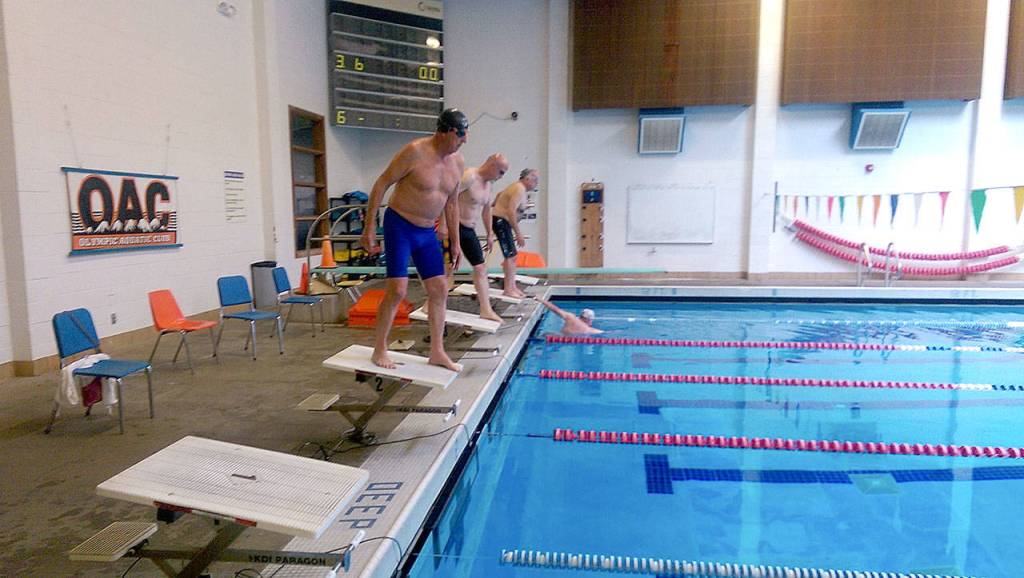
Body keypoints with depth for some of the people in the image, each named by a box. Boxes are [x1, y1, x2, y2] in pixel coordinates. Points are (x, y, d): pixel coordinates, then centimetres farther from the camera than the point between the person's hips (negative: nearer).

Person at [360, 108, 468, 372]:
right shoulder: (415, 152, -17)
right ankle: (379, 350, 5)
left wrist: (455, 241, 13)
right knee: (397, 289, -11)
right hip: (400, 225, -7)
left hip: (427, 232, 7)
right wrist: (369, 227, -15)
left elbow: (452, 203, 13)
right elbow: (382, 184, -13)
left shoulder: (458, 162, 2)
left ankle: (437, 352, 15)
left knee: (439, 290, 4)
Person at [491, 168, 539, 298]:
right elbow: (511, 212, -28)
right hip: (500, 221, -11)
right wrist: (518, 233, -26)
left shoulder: (519, 187, 14)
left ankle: (512, 286, 14)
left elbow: (500, 194, 29)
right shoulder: (520, 190, -18)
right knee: (510, 255, -11)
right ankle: (508, 289, -9)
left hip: (503, 221, 11)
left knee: (513, 255, 10)